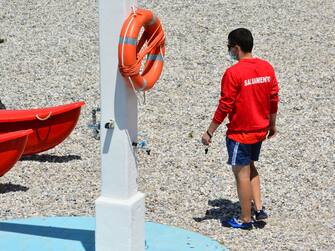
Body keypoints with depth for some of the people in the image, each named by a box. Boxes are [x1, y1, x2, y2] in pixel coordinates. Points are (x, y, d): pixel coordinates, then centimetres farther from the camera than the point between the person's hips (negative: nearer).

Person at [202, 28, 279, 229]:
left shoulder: (233, 73, -19)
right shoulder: (267, 67, 0)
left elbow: (225, 107, -17)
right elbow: (274, 99, 7)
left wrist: (209, 133, -9)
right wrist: (272, 125, 21)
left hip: (240, 133, -7)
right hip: (260, 130, 7)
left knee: (242, 174, 5)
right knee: (250, 167, 25)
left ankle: (246, 219, 15)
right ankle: (259, 208, 18)